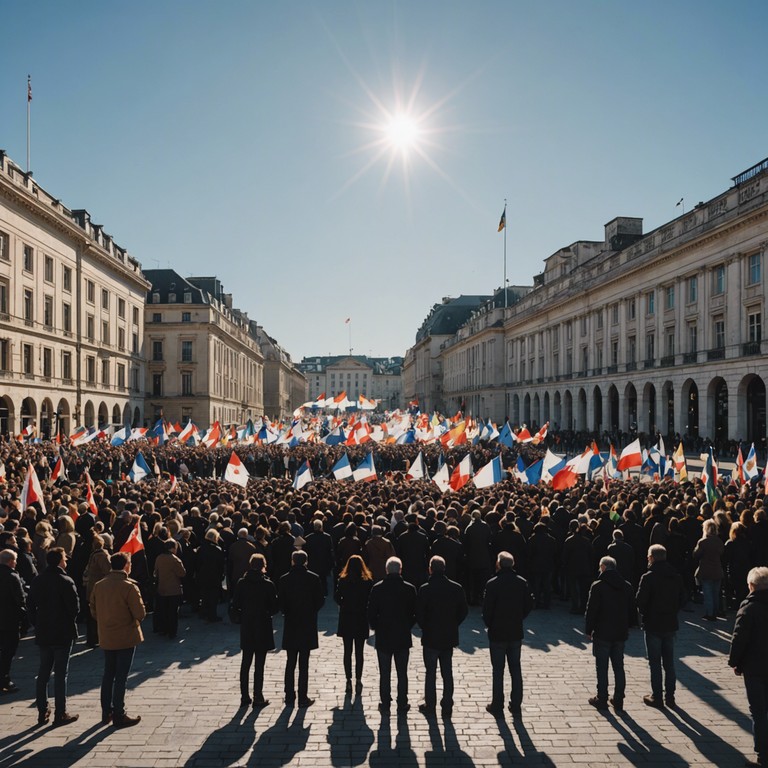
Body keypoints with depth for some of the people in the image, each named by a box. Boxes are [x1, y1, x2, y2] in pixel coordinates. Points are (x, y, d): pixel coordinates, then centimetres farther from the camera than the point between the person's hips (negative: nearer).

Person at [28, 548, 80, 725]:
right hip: (63, 634, -5)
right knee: (60, 674, 1)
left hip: (43, 633, 6)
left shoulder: (37, 581, 3)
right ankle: (60, 714, 6)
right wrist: (70, 622, 4)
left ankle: (43, 712, 20)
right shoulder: (66, 582, -16)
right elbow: (75, 607, -16)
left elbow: (31, 606, 7)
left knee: (43, 673, 14)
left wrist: (38, 625, 14)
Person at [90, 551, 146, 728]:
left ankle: (106, 712, 25)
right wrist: (135, 620, 2)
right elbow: (140, 613, -19)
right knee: (121, 677, 2)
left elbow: (94, 611, 7)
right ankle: (119, 716, 9)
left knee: (108, 674, 17)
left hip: (106, 638, 6)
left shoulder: (99, 586, 0)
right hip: (126, 638, -6)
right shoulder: (129, 587, -18)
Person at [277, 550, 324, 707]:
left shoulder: (284, 579, -5)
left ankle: (289, 696, 16)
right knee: (304, 664, 4)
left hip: (290, 625, 1)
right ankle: (303, 698, 7)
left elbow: (280, 602, -5)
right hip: (308, 625, -1)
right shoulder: (313, 578, -8)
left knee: (290, 663, 12)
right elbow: (320, 600, -5)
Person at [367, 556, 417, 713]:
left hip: (383, 637, 0)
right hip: (403, 637, 0)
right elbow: (414, 613, -2)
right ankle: (402, 704, 15)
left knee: (384, 673, 10)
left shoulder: (377, 588, -9)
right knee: (402, 673, 10)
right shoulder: (409, 589, -8)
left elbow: (371, 613, -5)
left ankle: (385, 703, 16)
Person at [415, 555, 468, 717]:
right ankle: (447, 707, 18)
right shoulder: (457, 588, -6)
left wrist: (426, 628, 5)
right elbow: (463, 611, 1)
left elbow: (419, 614, -12)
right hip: (450, 637, 3)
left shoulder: (425, 589, -17)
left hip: (431, 638, -3)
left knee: (430, 673, 11)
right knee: (447, 673, 14)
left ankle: (430, 706, 19)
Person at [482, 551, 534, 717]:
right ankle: (516, 706, 18)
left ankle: (497, 706, 14)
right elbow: (529, 604, 1)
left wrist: (489, 624, 3)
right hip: (516, 633, 3)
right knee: (515, 669, 13)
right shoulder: (522, 582, -3)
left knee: (498, 670, 7)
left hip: (497, 633, -3)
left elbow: (487, 609, -14)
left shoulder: (492, 584, -15)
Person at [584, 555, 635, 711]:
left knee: (602, 668, 4)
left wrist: (588, 630, -1)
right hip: (621, 634, 5)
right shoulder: (627, 586, 4)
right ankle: (618, 700, 15)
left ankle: (602, 699, 9)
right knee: (619, 667, 12)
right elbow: (631, 609, 10)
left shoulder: (597, 586, -13)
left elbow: (591, 610, -12)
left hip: (602, 634, -5)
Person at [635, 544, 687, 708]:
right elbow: (683, 598, 4)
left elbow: (640, 601, -16)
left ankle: (657, 697, 9)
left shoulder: (648, 577, -16)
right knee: (669, 663, 14)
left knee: (655, 663, 4)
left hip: (653, 625, -5)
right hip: (670, 624, 5)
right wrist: (672, 611, 12)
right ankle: (670, 696, 19)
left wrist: (644, 614, 3)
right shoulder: (676, 577, 1)